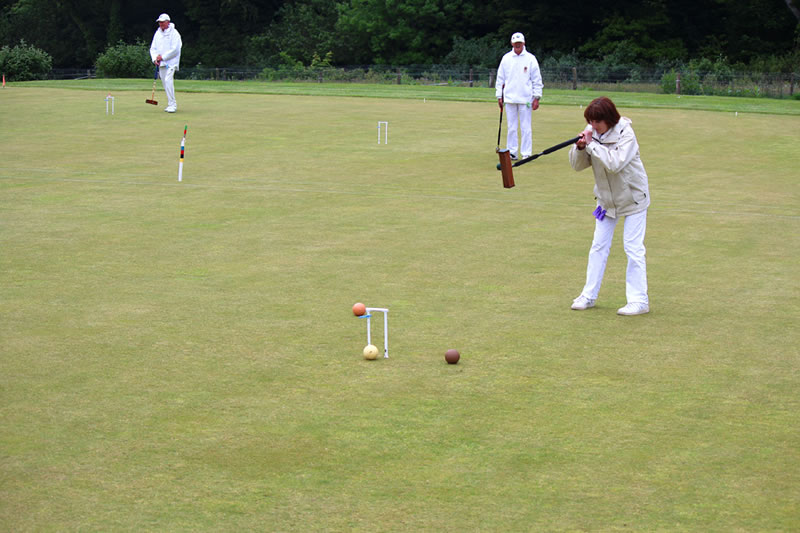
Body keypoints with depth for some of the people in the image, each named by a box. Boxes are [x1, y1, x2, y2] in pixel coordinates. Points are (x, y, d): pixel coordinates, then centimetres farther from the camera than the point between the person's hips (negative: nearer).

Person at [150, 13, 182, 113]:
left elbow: (174, 50, -13)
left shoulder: (174, 33, -6)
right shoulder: (157, 34, 14)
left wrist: (163, 57, -14)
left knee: (168, 81, -20)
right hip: (161, 63, 7)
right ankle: (171, 104, 15)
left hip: (171, 62, -7)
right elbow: (153, 48, 14)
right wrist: (155, 59, -3)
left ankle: (172, 104, -20)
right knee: (165, 83, 7)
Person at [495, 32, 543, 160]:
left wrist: (536, 97, -4)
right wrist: (499, 96, 7)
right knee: (511, 127, 6)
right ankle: (512, 152, 12)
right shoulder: (506, 58, 8)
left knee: (525, 128, -2)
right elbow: (500, 78, 12)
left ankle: (526, 153, 3)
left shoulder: (530, 59, 1)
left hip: (525, 99, -2)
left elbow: (537, 80, 2)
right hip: (509, 98, 2)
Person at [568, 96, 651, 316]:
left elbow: (615, 163, -36)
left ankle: (639, 300, -1)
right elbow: (578, 164, -4)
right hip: (606, 198, 6)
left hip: (633, 197, -6)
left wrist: (592, 144, -32)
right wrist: (580, 147, -24)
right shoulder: (592, 133, -6)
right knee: (598, 246, 10)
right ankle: (589, 295, 19)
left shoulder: (625, 134, -23)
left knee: (633, 248, -7)